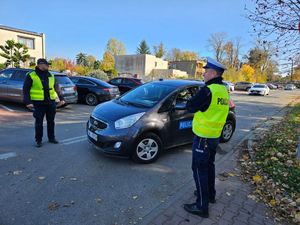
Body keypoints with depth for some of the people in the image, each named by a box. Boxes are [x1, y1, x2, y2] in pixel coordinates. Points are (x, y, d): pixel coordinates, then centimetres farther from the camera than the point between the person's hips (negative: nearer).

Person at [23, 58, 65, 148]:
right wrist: (28, 102, -13)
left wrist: (60, 99, 11)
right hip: (38, 103, -4)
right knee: (39, 122, 3)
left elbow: (56, 88, 16)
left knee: (51, 121, 12)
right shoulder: (31, 76, -3)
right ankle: (38, 140, 16)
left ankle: (51, 138, 26)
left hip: (51, 102, 4)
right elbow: (26, 90, -4)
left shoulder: (51, 76, 11)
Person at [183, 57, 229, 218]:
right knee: (209, 166, 22)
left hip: (203, 137, -9)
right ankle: (210, 194, 39)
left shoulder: (208, 90, -22)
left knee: (199, 170, 2)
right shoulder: (224, 90, 6)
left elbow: (190, 107, -16)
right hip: (215, 136, 9)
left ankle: (202, 206, 12)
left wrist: (197, 97, 1)